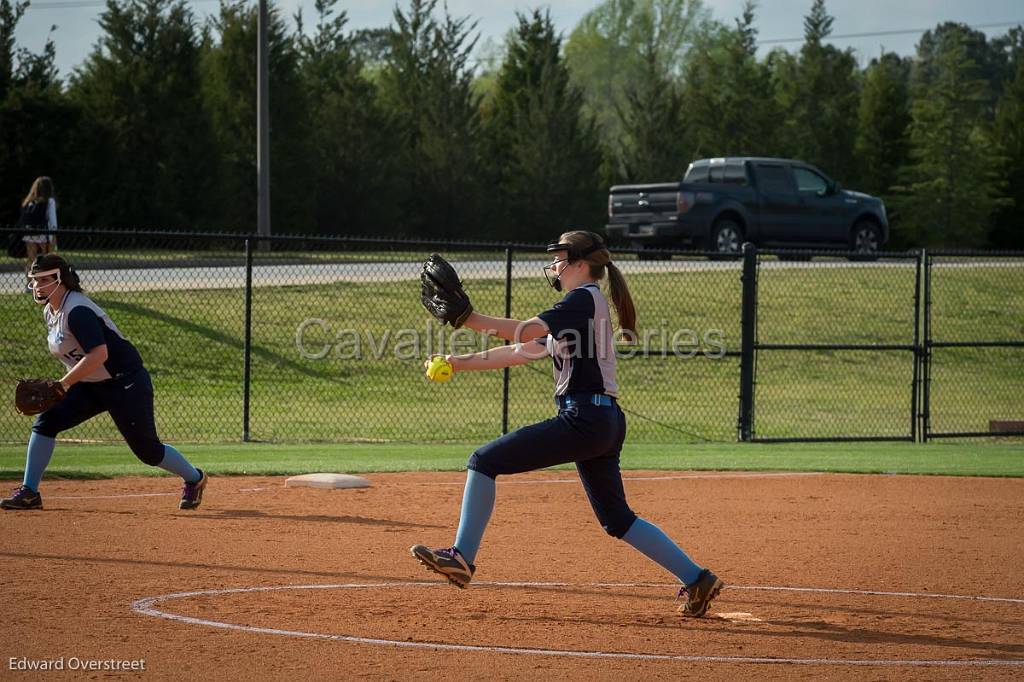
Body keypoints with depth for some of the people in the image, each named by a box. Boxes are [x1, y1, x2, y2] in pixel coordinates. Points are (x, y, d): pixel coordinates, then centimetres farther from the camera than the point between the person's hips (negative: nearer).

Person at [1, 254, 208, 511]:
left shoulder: (77, 311, -24)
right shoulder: (50, 312, 5)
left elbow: (99, 354, -34)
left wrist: (62, 385, -33)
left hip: (126, 383, -9)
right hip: (90, 386, 9)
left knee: (147, 449, 0)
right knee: (46, 420, -8)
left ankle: (195, 478, 25)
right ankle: (29, 492, -6)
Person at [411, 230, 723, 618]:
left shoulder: (585, 298, -5)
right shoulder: (584, 306, 24)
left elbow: (525, 332, -19)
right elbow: (520, 352, 23)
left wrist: (470, 319, -17)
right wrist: (460, 364, 18)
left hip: (583, 419, -10)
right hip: (604, 423, 10)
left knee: (485, 460, -8)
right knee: (617, 520, 15)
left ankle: (462, 557, -10)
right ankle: (695, 578, 13)